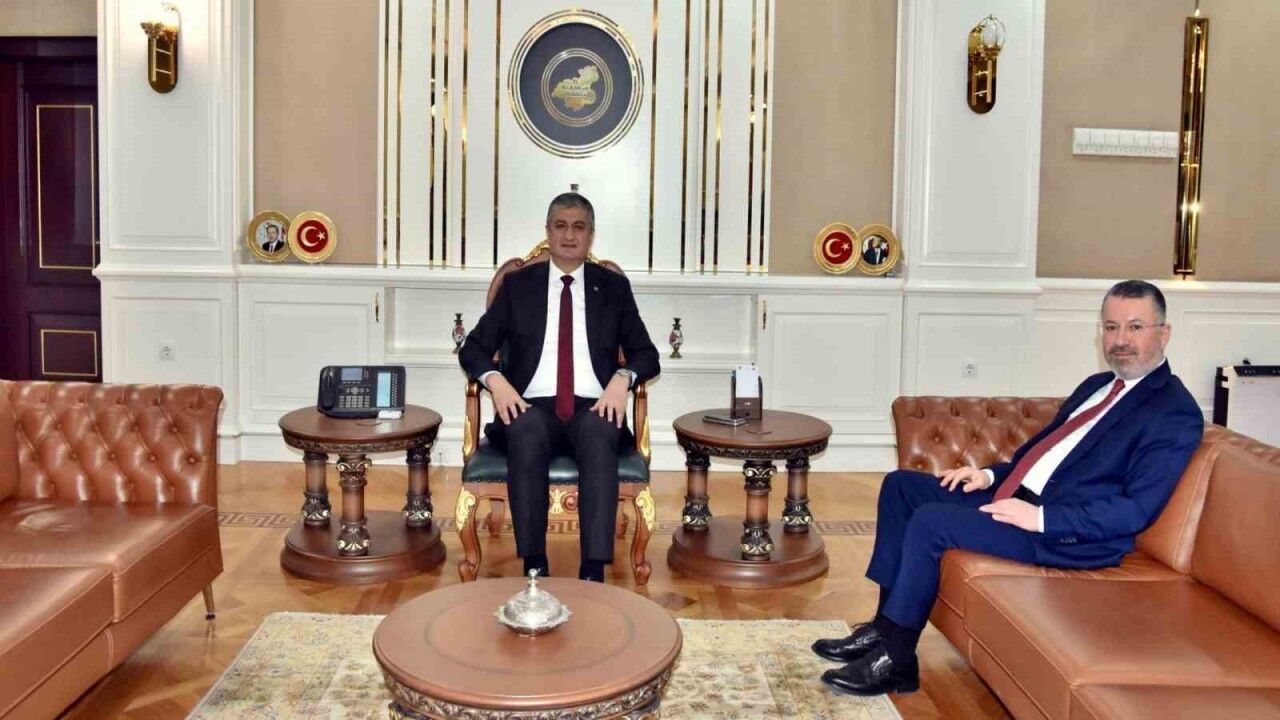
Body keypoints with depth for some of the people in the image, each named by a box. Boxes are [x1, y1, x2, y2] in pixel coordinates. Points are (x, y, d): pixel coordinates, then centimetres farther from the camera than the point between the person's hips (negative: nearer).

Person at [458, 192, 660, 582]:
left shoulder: (614, 287, 15)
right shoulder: (518, 284, 15)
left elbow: (646, 354, 11)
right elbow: (473, 348, 11)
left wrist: (622, 378, -12)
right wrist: (496, 381, -11)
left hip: (593, 408, 0)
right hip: (533, 406, 0)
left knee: (600, 437, -36)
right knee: (526, 434, -36)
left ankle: (593, 573, -39)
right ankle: (534, 568, -33)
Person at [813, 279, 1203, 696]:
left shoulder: (1177, 414, -11)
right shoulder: (1098, 385, 17)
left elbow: (1137, 510, -19)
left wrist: (1041, 518, -23)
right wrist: (992, 474, 7)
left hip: (1070, 533, -10)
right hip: (1018, 496, 10)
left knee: (930, 522, -25)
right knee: (901, 486, 3)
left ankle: (895, 659, -10)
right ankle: (885, 625, 3)